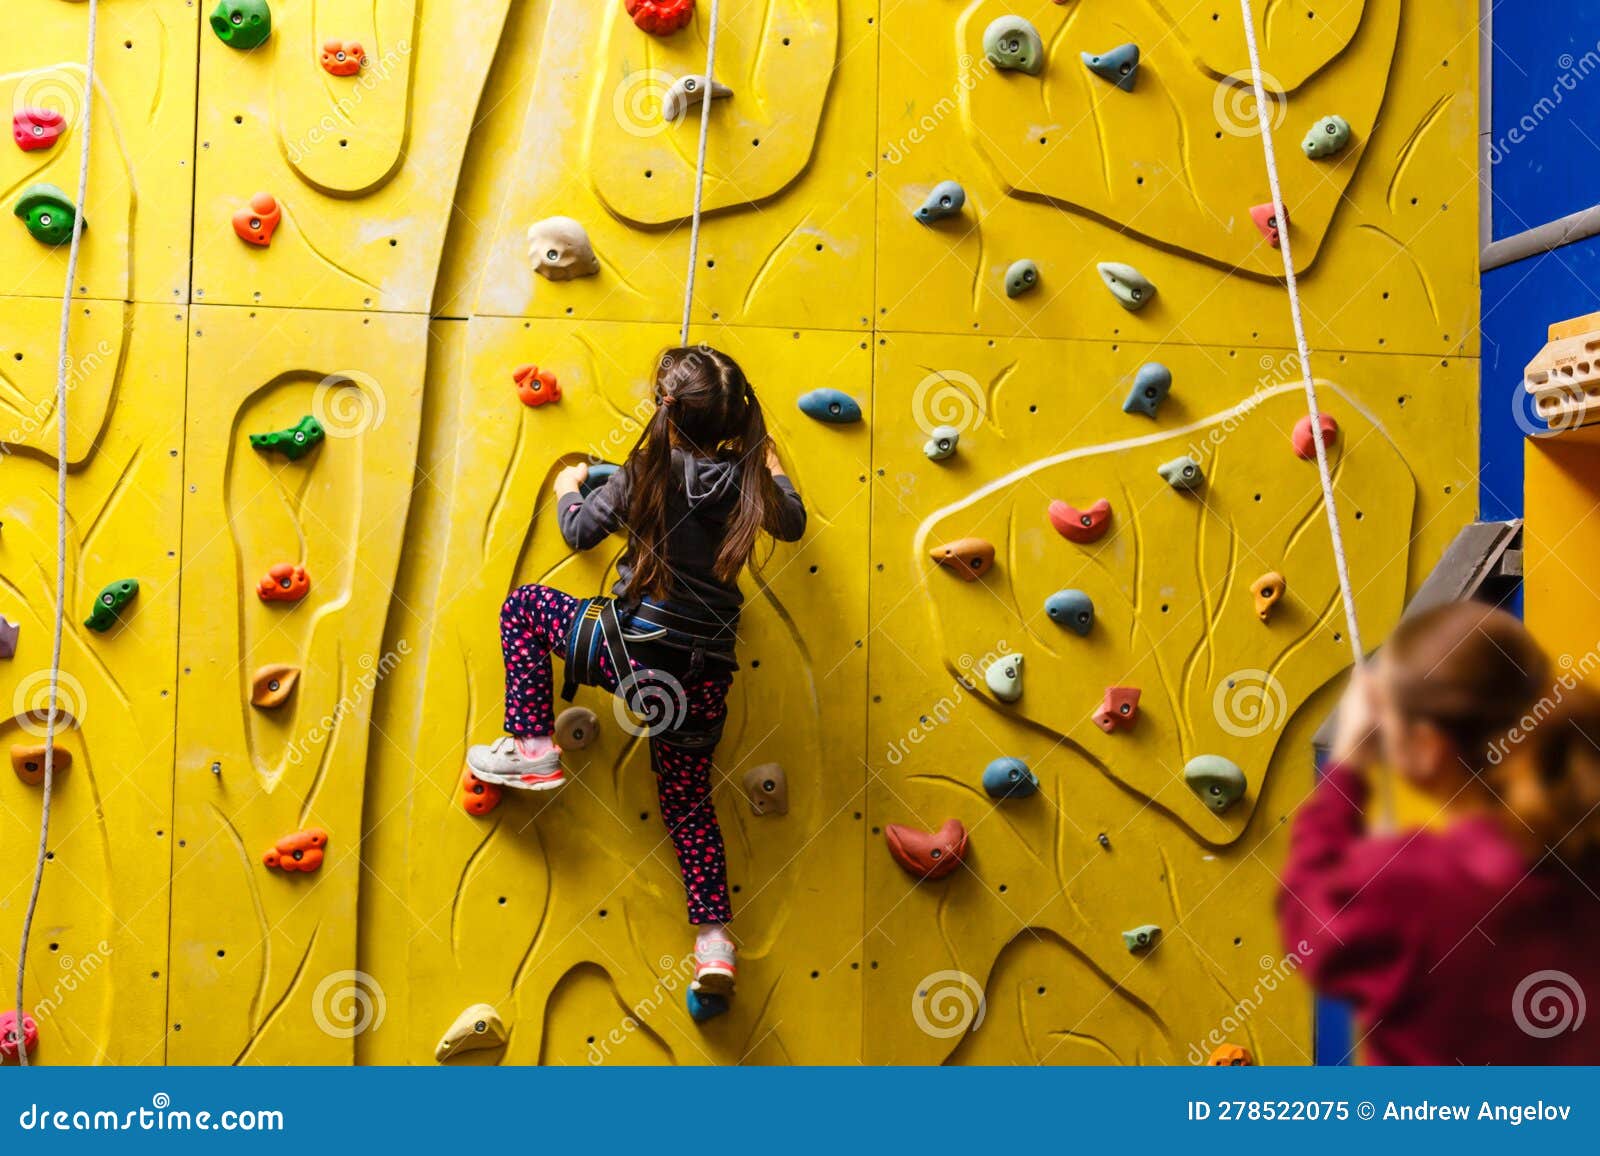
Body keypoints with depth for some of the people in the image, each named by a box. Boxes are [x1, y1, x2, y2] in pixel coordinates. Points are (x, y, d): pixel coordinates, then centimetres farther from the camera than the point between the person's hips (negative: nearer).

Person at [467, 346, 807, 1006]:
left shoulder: (649, 471, -5)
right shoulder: (749, 481, 4)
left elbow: (580, 531, 5)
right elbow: (793, 524, 24)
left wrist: (568, 490, 27)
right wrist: (772, 469, 41)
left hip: (635, 652, -4)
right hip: (704, 679, 4)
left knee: (525, 607, 16)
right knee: (687, 798, 20)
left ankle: (532, 748, 10)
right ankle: (714, 941, 12)